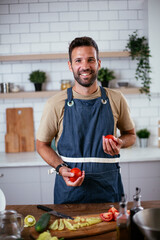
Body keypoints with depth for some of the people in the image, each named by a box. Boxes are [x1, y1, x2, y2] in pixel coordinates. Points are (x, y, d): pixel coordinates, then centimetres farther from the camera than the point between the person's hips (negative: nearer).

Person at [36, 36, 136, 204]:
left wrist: (120, 143, -9)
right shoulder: (56, 104, -5)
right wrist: (61, 168, -13)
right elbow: (42, 144, 4)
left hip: (108, 186, 2)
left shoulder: (116, 100, 0)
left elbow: (130, 134, 14)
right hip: (69, 188, -1)